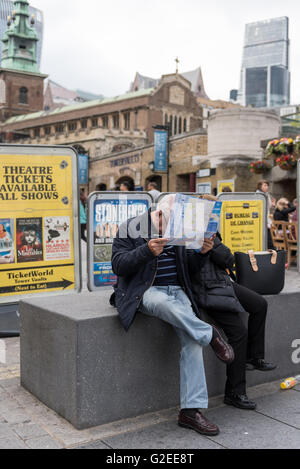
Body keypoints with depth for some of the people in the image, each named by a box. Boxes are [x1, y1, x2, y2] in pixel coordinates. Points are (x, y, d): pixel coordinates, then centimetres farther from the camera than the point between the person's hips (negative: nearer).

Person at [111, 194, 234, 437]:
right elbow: (118, 265, -11)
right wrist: (147, 250, -26)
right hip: (145, 292, -4)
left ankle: (191, 410, -12)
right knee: (164, 303, -41)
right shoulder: (131, 228, -3)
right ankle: (211, 335, -18)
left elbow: (191, 267, 14)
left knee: (192, 341, -18)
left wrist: (202, 252, -8)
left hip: (177, 291, 4)